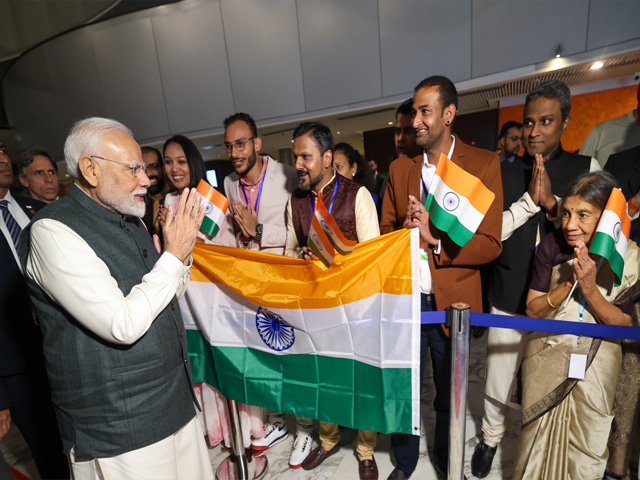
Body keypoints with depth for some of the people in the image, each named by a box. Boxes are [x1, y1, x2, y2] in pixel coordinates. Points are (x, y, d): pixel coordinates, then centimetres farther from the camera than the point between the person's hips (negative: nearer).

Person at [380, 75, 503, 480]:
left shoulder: (484, 164, -5)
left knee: (450, 396, 18)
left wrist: (435, 237, -22)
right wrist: (404, 230, -14)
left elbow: (490, 245, -9)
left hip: (452, 303, -2)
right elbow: (385, 233, 8)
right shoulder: (399, 168, 5)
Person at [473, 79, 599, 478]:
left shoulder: (587, 169, 1)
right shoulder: (504, 173, 0)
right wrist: (529, 199, -17)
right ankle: (491, 438, 39)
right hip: (509, 297, 0)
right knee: (500, 376, 13)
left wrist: (551, 201, -19)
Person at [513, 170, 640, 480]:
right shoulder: (552, 244, -13)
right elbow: (532, 310, -10)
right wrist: (569, 283, -25)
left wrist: (589, 288, -25)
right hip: (547, 357, 0)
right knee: (538, 442, 16)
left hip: (596, 364, 1)